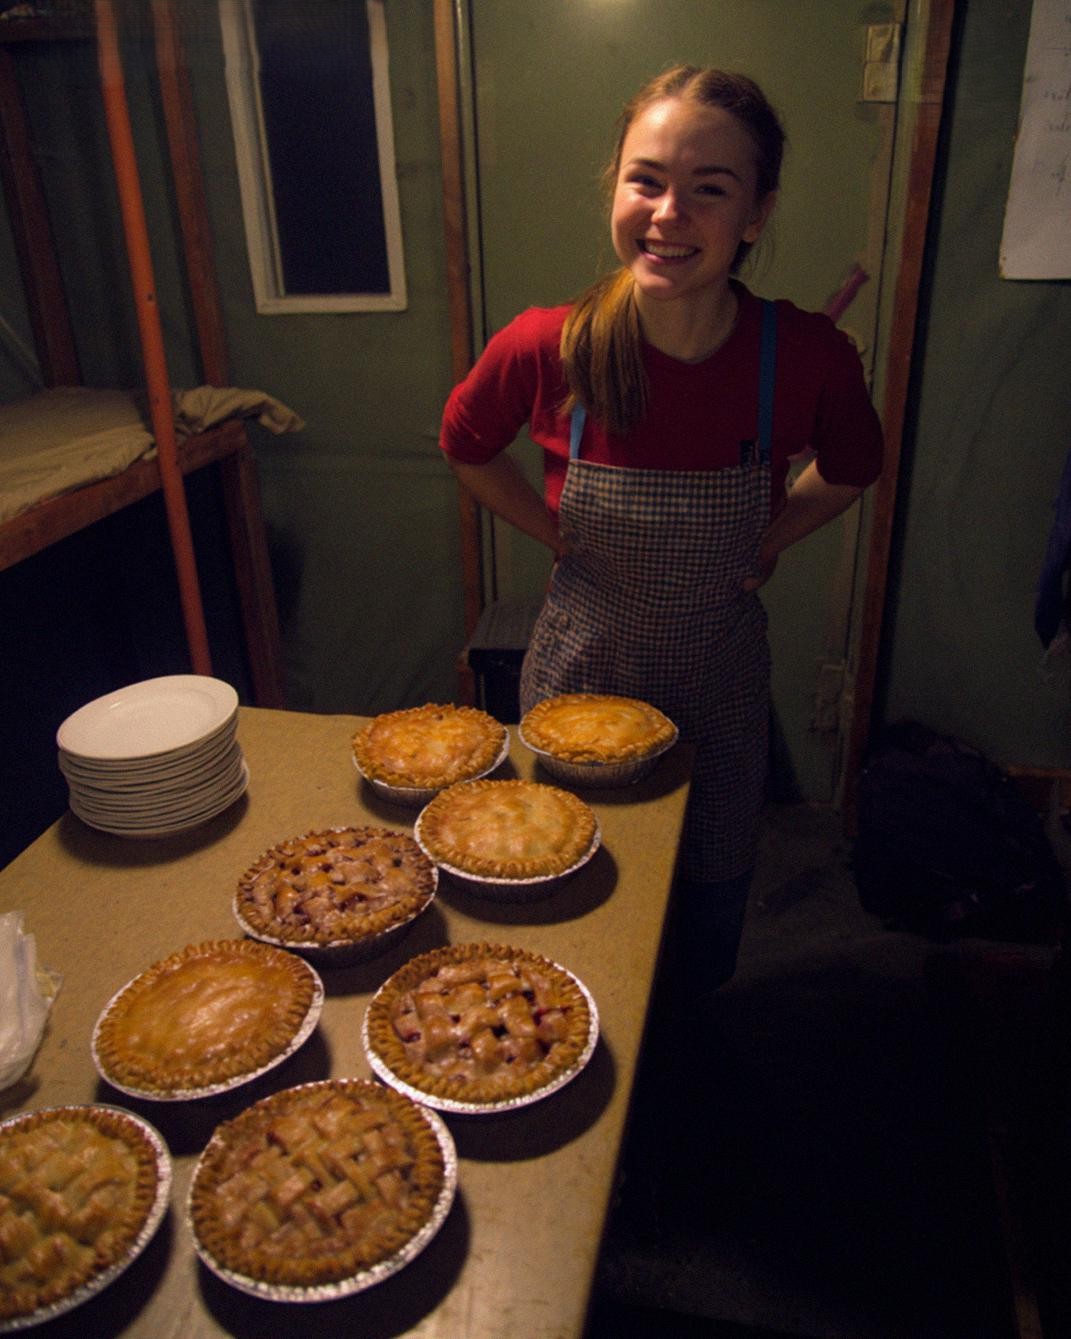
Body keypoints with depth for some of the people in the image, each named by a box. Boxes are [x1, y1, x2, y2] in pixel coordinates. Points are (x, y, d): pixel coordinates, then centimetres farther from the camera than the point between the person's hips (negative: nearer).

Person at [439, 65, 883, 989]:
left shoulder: (809, 358, -20)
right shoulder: (545, 351, -21)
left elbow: (853, 466, 4)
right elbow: (467, 446, 2)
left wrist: (767, 541, -5)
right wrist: (558, 534, -4)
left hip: (721, 681, 1)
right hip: (579, 672, 0)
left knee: (711, 897, 23)